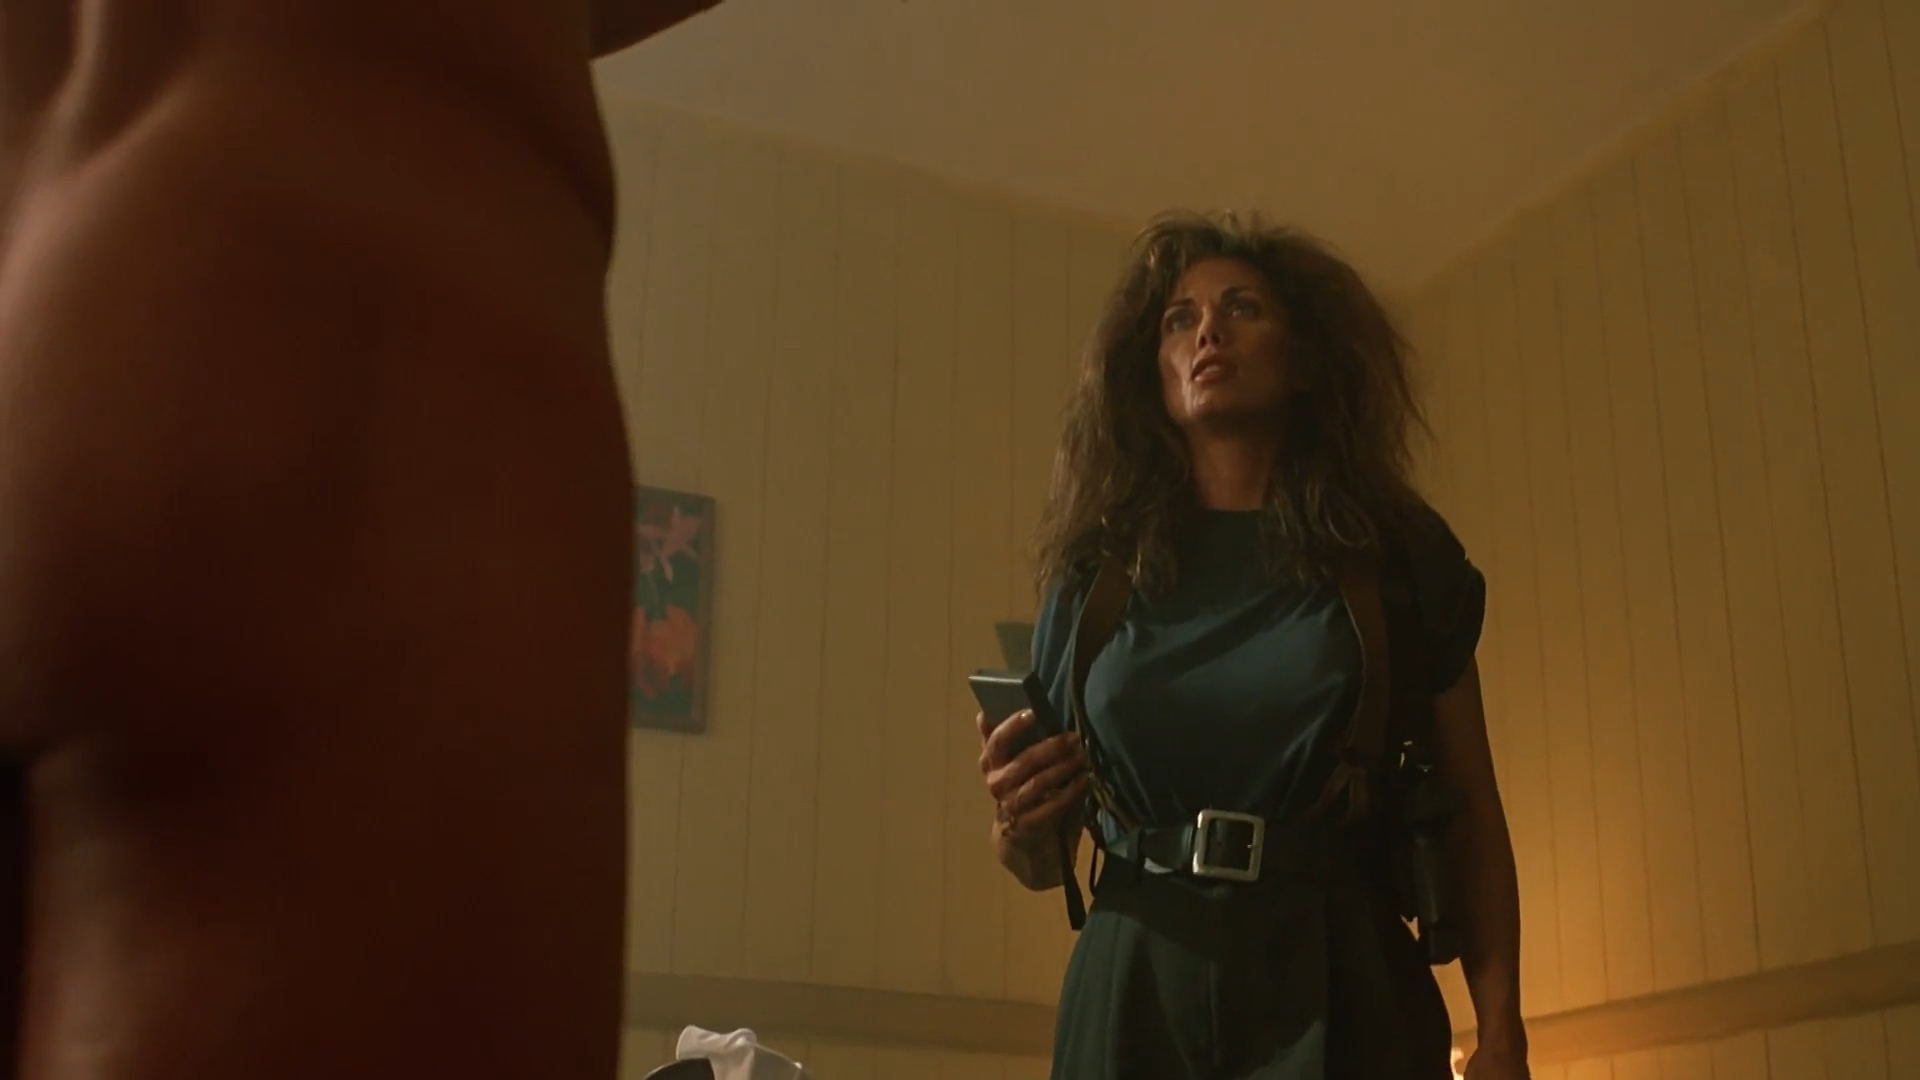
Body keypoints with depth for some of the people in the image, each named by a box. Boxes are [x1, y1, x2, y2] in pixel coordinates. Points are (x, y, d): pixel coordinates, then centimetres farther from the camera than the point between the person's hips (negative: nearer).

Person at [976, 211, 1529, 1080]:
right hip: (1137, 993, 2)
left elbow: (1473, 814, 3)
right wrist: (1017, 826, -8)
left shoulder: (1400, 554, 5)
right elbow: (1042, 862, 15)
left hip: (1338, 993, -1)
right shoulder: (1094, 574, 9)